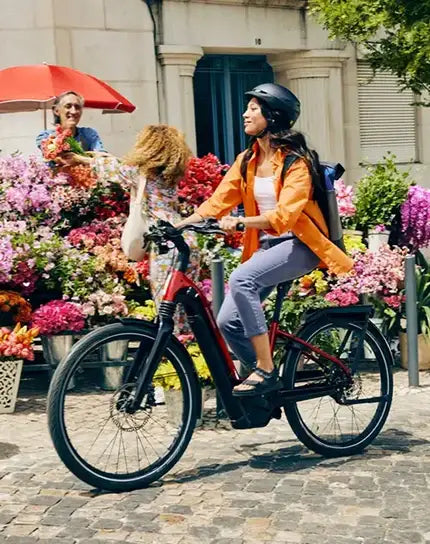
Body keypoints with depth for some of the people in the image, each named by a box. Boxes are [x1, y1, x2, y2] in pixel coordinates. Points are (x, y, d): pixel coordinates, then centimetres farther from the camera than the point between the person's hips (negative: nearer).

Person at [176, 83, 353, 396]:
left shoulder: (296, 161, -10)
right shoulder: (247, 161, 10)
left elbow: (284, 215, -23)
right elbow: (217, 202, 3)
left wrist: (240, 221, -37)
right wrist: (178, 225, -11)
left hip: (299, 244, -6)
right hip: (265, 246, 7)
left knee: (241, 279, -33)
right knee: (228, 321, -10)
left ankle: (266, 371, -25)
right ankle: (267, 383, 11)